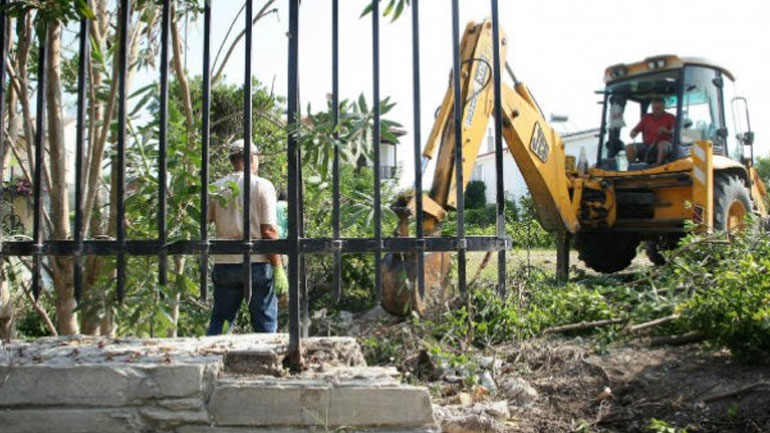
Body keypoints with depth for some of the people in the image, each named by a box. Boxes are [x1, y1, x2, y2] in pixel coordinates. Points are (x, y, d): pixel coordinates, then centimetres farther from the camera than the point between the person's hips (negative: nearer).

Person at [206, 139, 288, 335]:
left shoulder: (216, 188, 4)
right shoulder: (262, 185, -6)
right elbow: (268, 231, -10)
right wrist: (278, 269, -8)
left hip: (225, 263, 3)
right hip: (257, 263, -3)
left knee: (219, 321, 13)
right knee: (265, 323, 6)